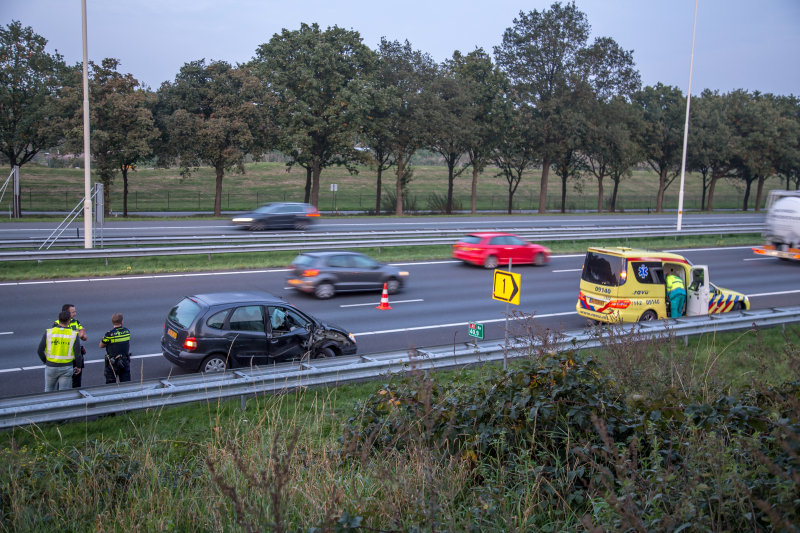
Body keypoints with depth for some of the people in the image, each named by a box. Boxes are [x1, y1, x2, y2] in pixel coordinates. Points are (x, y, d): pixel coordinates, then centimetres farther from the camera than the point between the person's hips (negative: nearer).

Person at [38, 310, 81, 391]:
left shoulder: (48, 332, -8)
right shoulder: (74, 334, -10)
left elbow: (40, 350, -5)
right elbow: (77, 353, -9)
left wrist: (45, 362, 11)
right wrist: (78, 366, 6)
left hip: (51, 366, 1)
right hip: (66, 368, -1)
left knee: (48, 389, 20)